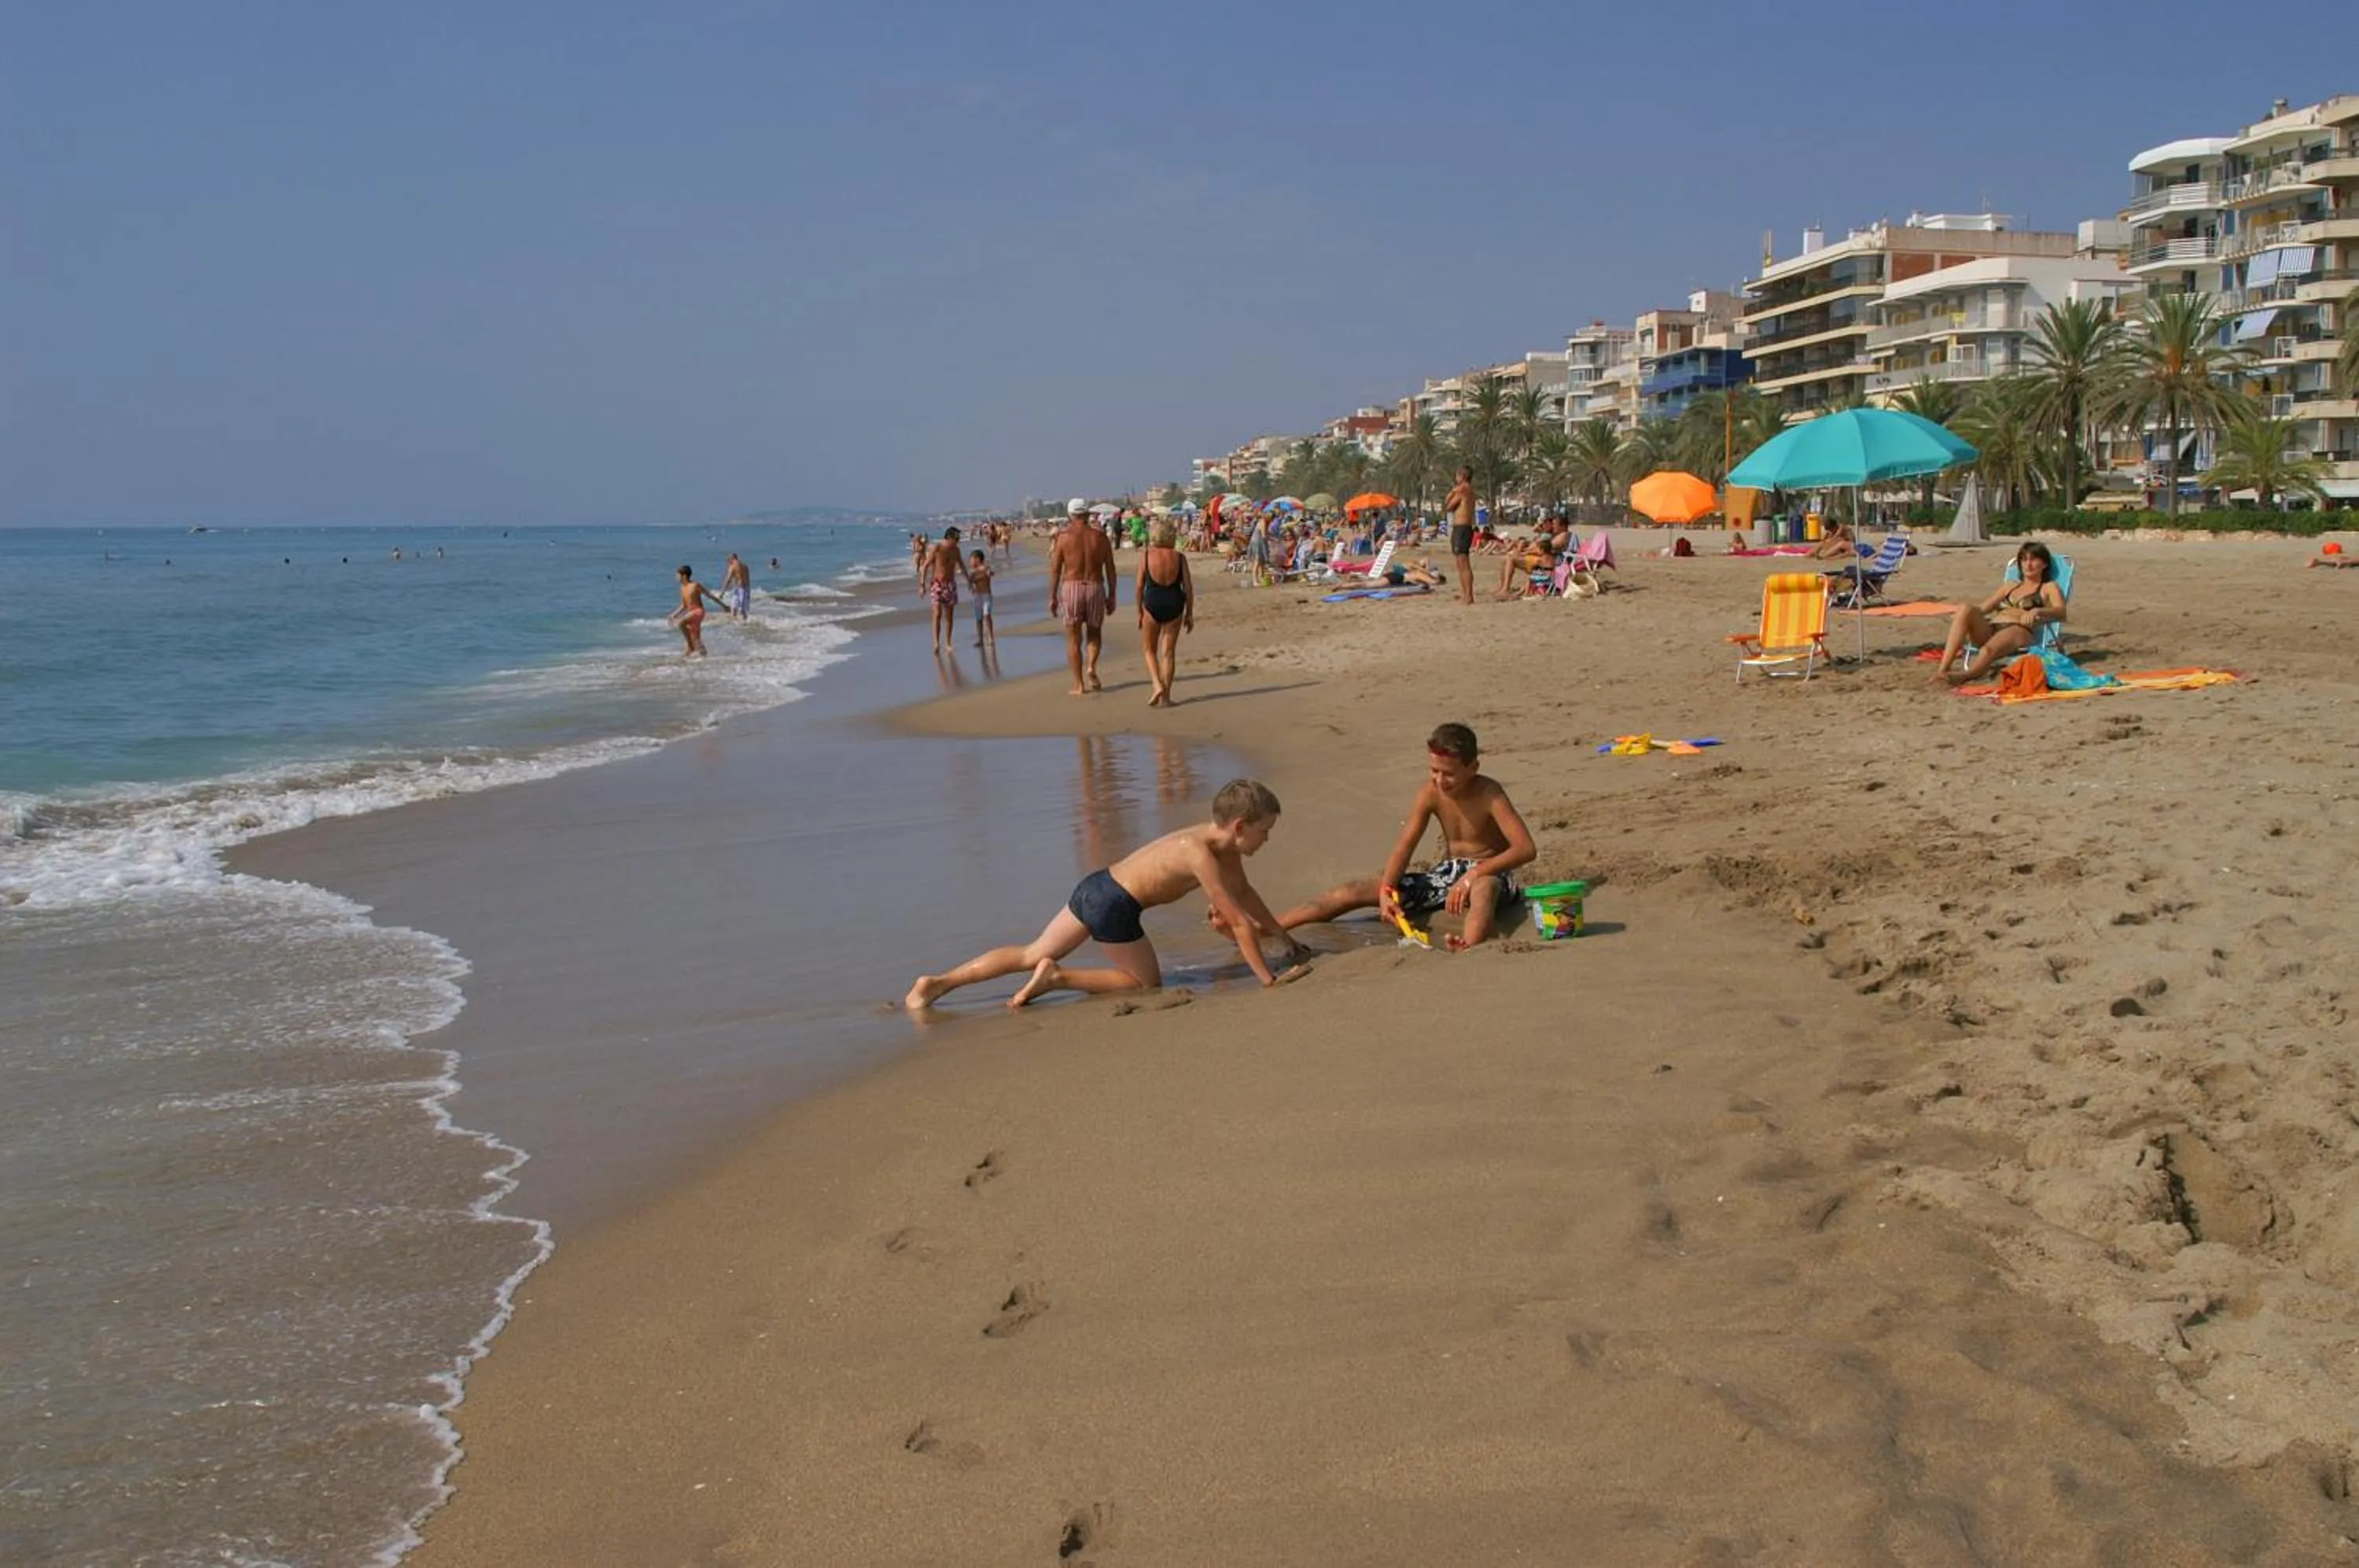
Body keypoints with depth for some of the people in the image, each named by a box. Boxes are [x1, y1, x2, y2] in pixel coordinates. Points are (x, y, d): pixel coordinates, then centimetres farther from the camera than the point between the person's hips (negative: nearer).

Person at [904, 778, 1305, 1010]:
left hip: (1096, 886, 9)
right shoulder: (1202, 856, -18)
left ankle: (939, 982, 9)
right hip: (1114, 907, -9)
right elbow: (1240, 922, -18)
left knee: (1032, 955, 16)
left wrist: (1284, 935, 30)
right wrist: (1267, 978, -12)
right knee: (1146, 982, 9)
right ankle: (1058, 977, -1)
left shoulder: (1220, 839, 9)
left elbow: (1244, 891, 25)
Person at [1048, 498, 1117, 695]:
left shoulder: (1063, 537, -3)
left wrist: (1052, 597, 4)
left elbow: (1055, 570, -3)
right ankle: (1091, 667, -4)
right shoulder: (1100, 537, 2)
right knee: (1095, 634, 20)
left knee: (1074, 639, 8)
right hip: (1095, 588, 1)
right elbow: (1110, 570, 4)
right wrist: (1111, 596, 12)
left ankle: (1079, 685, 7)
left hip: (1071, 588, -1)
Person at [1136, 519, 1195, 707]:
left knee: (1150, 650, 15)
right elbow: (1188, 587, 0)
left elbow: (1139, 586, -3)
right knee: (1168, 652, 9)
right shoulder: (1179, 557, 0)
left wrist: (1139, 611, 6)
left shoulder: (1145, 555, -3)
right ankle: (1165, 697, 10)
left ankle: (1157, 686, -5)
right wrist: (1189, 613, 8)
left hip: (1152, 603, -1)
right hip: (1174, 604, 1)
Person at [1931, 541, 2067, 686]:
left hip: (2020, 632, -4)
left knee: (1989, 650, -39)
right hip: (1989, 630, 4)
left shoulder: (2049, 588, 18)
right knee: (1965, 609, -28)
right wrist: (1958, 617, 2)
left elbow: (2061, 612, -1)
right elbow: (1983, 608, 25)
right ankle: (1943, 670, -42)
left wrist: (2037, 611, -23)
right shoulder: (2009, 587, 34)